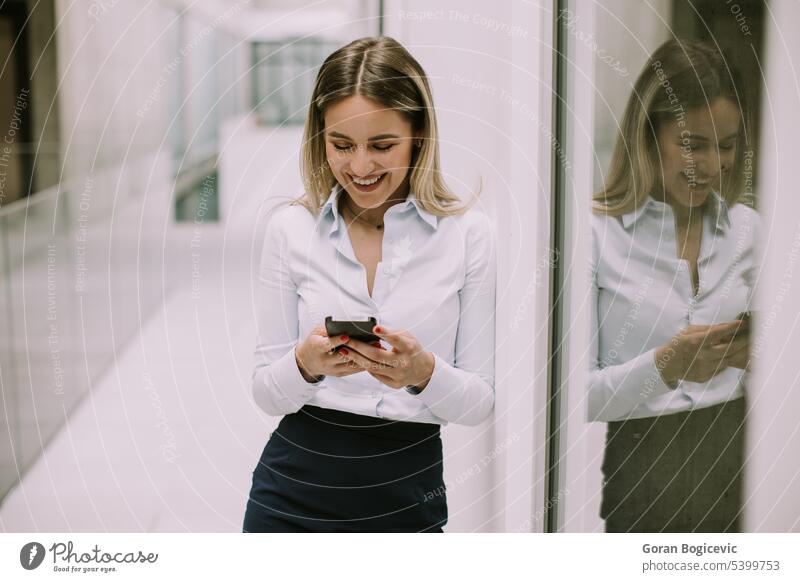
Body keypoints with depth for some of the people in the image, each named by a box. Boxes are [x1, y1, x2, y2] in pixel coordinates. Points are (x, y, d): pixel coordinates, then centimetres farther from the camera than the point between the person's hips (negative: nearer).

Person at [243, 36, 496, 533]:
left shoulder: (468, 231, -6)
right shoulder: (291, 228, -3)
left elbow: (480, 402, -3)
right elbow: (267, 393, 0)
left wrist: (424, 372, -23)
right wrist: (306, 362, -21)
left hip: (406, 498, 0)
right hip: (295, 490, 1)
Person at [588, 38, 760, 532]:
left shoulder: (747, 228, 5)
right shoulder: (598, 231, -12)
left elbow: (753, 379, 10)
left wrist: (760, 358, -12)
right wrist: (663, 366, -27)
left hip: (733, 460, 4)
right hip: (640, 469, -4)